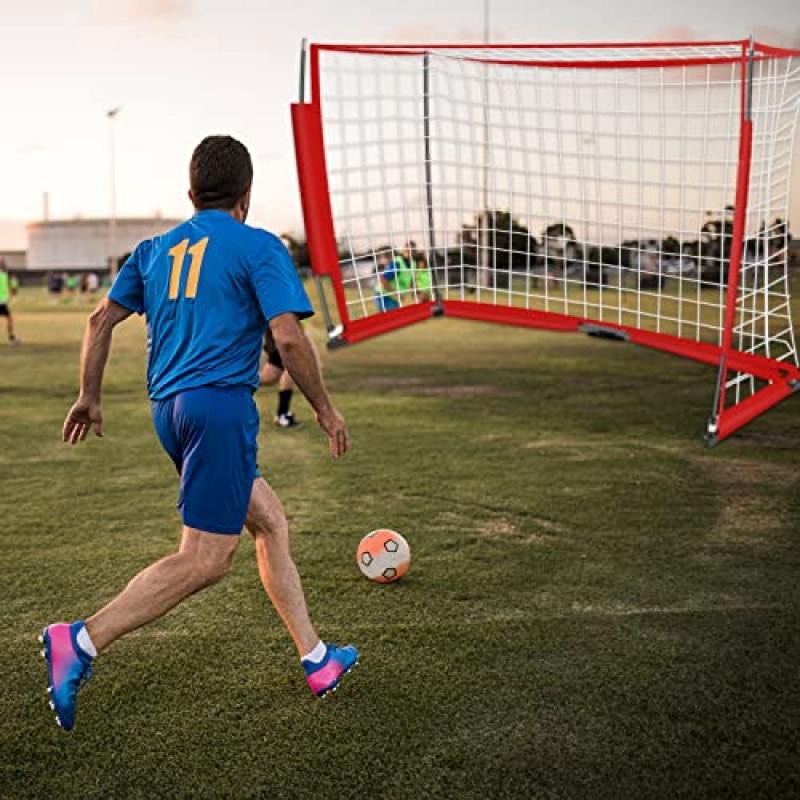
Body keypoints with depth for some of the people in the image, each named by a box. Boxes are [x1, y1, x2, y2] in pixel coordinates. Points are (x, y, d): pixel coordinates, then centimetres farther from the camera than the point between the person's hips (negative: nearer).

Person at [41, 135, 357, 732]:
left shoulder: (156, 249, 17)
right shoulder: (258, 247, -1)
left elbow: (102, 319, 14)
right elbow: (288, 337, -10)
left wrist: (90, 397, 22)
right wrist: (325, 408, 0)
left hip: (168, 408, 8)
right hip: (221, 403, -8)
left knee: (270, 519, 16)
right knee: (206, 559, -7)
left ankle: (316, 661, 20)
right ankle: (82, 641, -14)